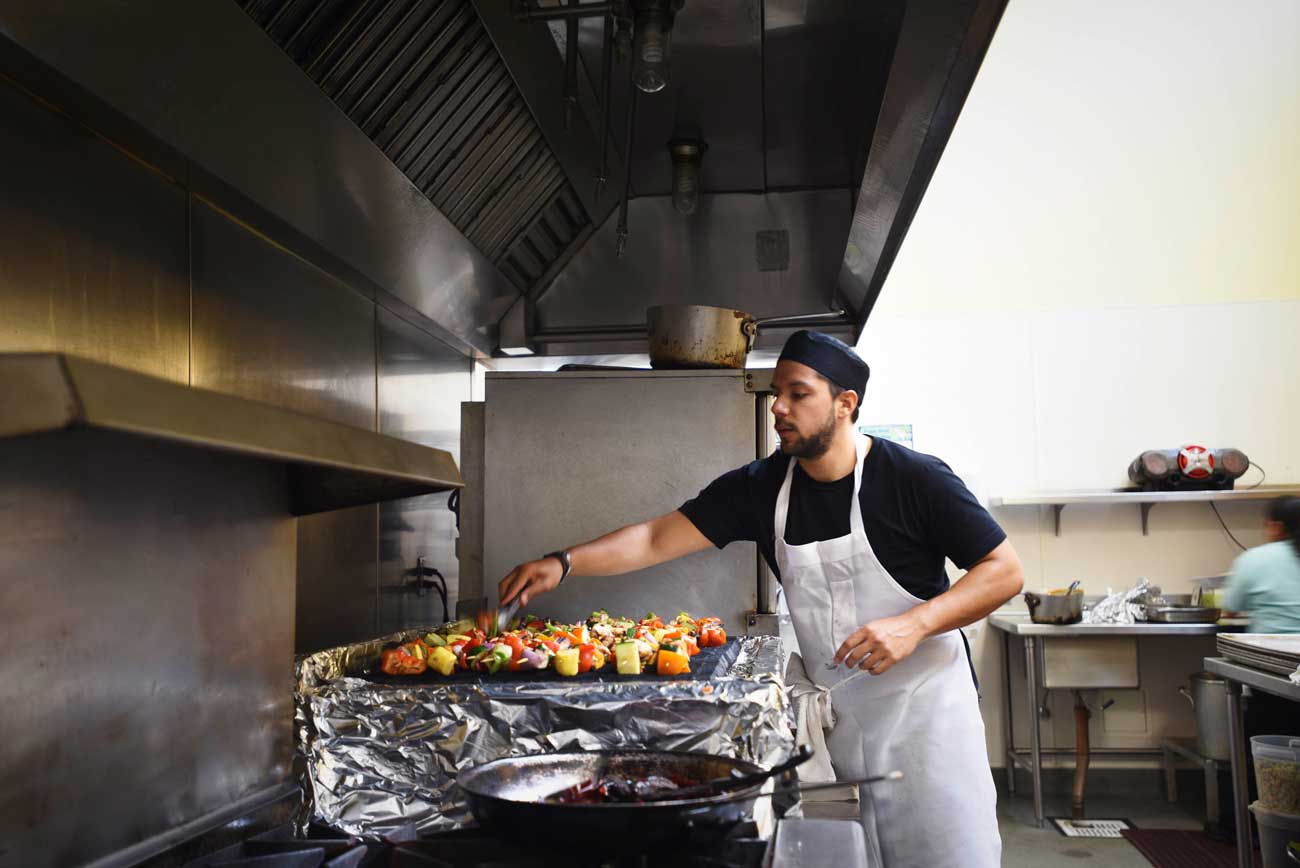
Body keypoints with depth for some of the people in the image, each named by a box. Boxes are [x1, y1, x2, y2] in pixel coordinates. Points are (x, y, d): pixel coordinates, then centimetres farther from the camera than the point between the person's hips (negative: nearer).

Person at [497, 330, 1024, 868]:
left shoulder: (914, 478, -14)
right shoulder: (760, 487, -3)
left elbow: (1004, 571, -11)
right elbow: (656, 539, -5)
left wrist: (915, 623, -25)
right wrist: (564, 563, -18)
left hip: (923, 708, -3)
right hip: (836, 715, 4)